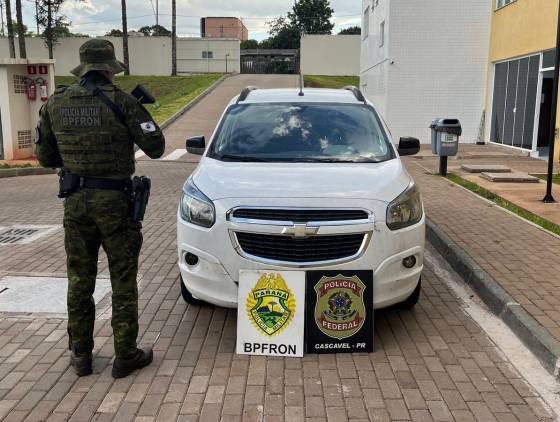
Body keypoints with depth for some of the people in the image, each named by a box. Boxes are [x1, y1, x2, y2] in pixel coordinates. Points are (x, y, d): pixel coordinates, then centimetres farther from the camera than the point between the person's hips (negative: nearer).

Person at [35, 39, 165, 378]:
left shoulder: (56, 103, 4)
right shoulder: (121, 101, -10)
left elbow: (45, 156, 9)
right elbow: (155, 147, -6)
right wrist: (136, 113, 10)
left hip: (75, 201, 4)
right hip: (114, 200, -4)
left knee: (79, 280, 14)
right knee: (123, 280, 6)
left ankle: (81, 355, 22)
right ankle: (126, 356, 13)